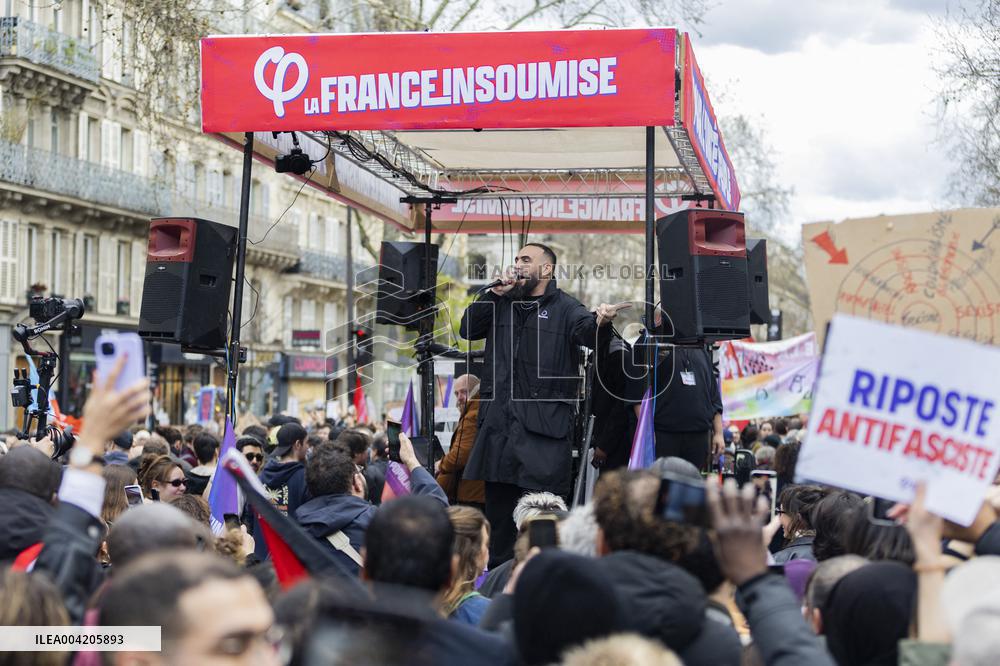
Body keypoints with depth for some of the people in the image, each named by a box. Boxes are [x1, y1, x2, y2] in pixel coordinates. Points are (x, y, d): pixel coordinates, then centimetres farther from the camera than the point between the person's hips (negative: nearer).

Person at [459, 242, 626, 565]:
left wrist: (599, 320, -43)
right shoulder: (502, 304, 16)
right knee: (498, 502, 13)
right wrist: (493, 294, -2)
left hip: (544, 423, -5)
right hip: (499, 419, 6)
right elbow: (468, 330, 9)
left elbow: (585, 330, -18)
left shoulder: (564, 307, 1)